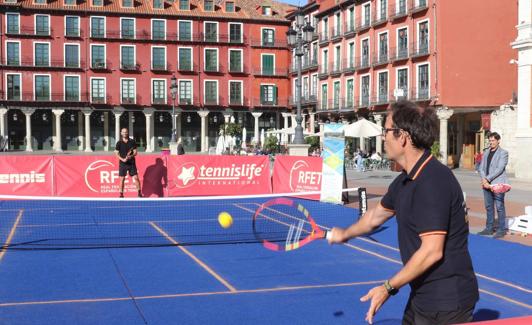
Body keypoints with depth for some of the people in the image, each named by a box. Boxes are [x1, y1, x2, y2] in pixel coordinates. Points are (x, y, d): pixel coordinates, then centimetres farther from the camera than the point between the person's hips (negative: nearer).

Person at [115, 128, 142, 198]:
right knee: (122, 179, 1)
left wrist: (131, 156, -18)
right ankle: (121, 194, 7)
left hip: (131, 163, 1)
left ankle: (139, 193, 6)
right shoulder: (119, 143, 2)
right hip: (123, 163, -1)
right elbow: (117, 154, -1)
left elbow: (135, 152, 4)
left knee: (136, 178, -2)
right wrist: (123, 159, -17)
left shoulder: (132, 142, 5)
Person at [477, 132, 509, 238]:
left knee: (500, 207, -2)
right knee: (488, 207, 11)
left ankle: (502, 230, 4)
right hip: (486, 183, 6)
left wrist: (487, 179, -17)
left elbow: (499, 169, -13)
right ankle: (489, 228, 19)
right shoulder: (486, 152, 14)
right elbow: (481, 167, 9)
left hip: (498, 184, -6)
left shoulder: (503, 153, -3)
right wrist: (484, 180, -8)